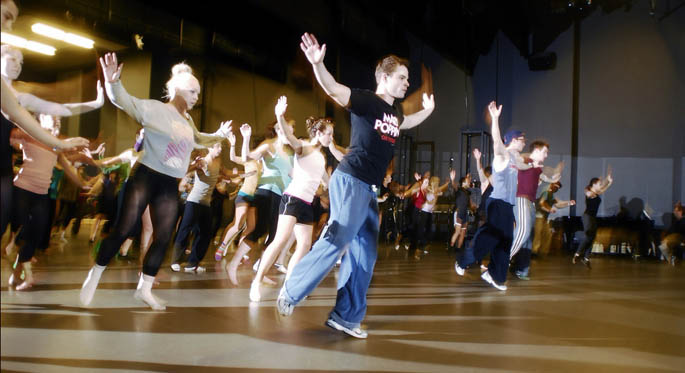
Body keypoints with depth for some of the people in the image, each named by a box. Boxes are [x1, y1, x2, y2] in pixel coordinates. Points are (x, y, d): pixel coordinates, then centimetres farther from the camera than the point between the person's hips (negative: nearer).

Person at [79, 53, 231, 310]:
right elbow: (125, 102, -21)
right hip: (145, 177, -6)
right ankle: (94, 277, 14)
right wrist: (112, 83, -40)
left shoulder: (188, 121, 13)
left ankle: (144, 289, 18)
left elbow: (197, 140, 35)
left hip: (170, 185, 7)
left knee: (163, 239, 5)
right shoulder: (155, 108, -7)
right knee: (124, 230, -5)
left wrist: (218, 136, 25)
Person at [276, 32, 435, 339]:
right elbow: (333, 89, -21)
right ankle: (291, 290, 1)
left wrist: (426, 111, 40)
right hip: (350, 180, -9)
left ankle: (346, 316, 13)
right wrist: (317, 64, -36)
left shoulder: (395, 110, 18)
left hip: (369, 188, 9)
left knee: (365, 254, 6)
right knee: (337, 239, -16)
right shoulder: (366, 100, -6)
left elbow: (404, 123, 43)